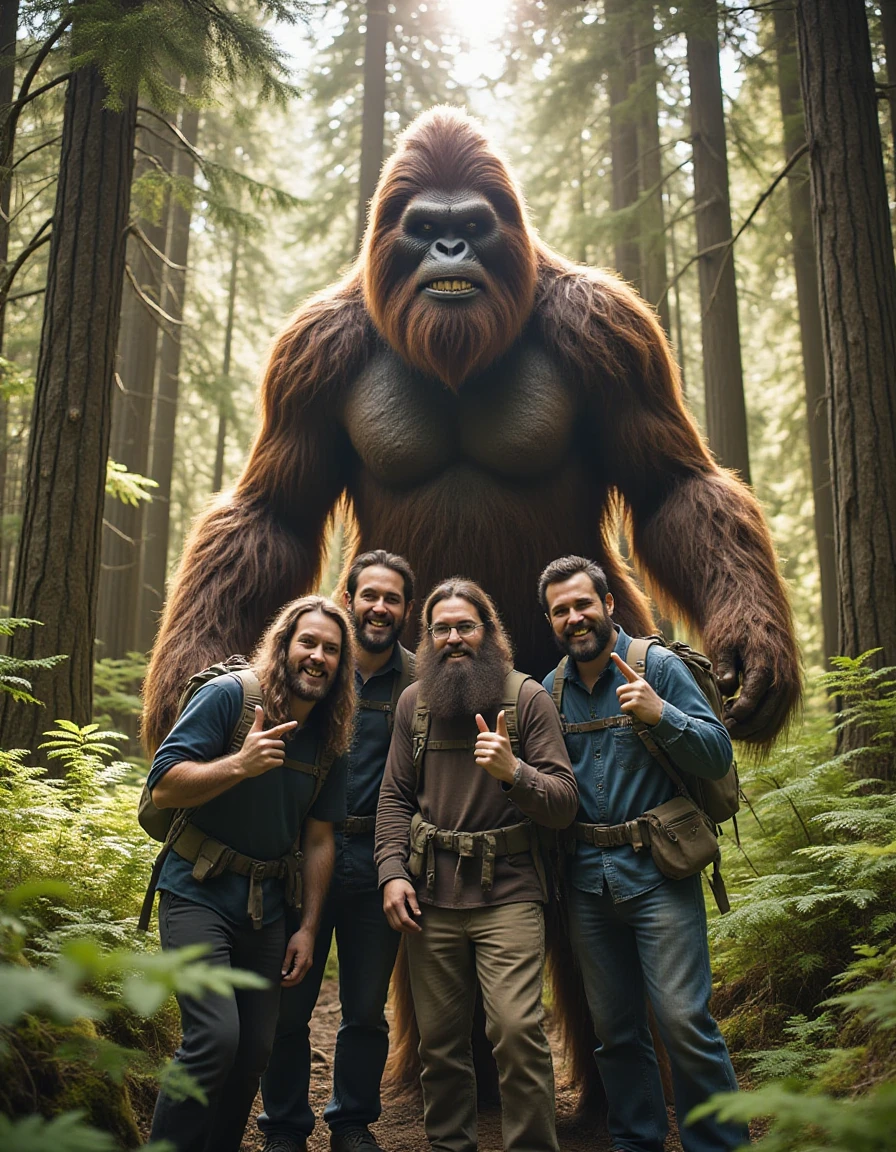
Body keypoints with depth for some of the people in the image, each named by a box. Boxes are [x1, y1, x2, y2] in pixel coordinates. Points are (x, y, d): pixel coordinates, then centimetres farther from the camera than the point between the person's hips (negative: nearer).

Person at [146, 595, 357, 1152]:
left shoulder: (330, 739, 5)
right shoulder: (228, 697, -11)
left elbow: (319, 840, 10)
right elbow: (164, 787, -16)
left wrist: (308, 927, 7)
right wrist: (241, 764, -29)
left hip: (266, 906, 5)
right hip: (199, 894, -5)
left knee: (257, 1045, 10)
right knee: (216, 1036, -17)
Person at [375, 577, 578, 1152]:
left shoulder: (528, 697, -2)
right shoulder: (414, 702, 9)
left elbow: (564, 804, -5)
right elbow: (395, 796, 11)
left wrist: (514, 772, -24)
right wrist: (393, 872, -1)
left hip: (508, 893, -3)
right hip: (431, 895, 3)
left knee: (517, 1028, -14)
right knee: (439, 1038, 10)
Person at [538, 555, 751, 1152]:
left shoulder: (659, 665, -4)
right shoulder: (551, 689, 9)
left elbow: (718, 755, -9)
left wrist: (660, 713, -24)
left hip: (658, 871, -4)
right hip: (587, 878, 5)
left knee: (684, 1021, -8)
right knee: (615, 1028, 13)